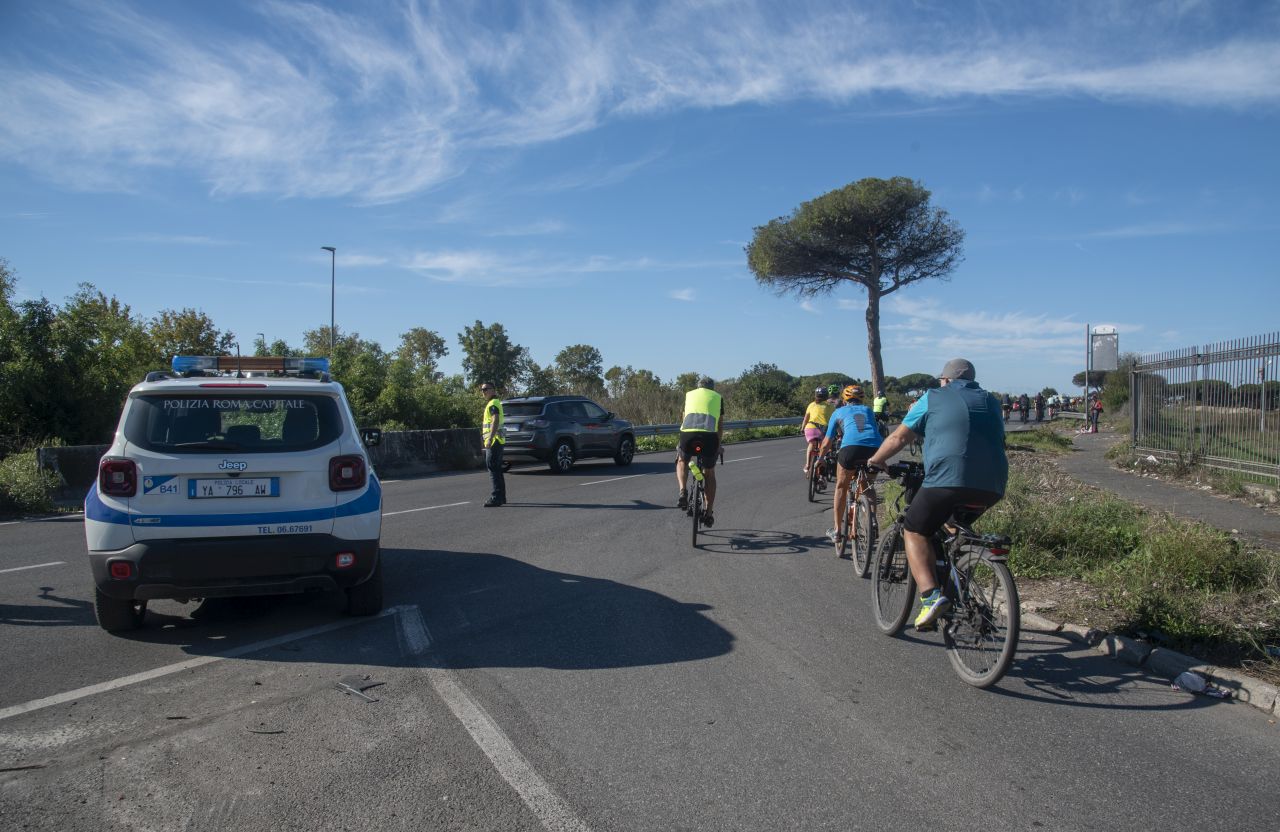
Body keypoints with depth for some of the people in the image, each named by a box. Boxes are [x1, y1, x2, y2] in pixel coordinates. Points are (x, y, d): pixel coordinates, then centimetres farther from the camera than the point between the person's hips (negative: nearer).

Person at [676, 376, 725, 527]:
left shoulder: (689, 394, 28)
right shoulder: (717, 397, 26)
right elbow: (720, 424, 25)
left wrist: (681, 442, 44)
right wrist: (718, 445, 37)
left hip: (688, 434, 0)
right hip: (709, 436, 0)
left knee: (682, 461, 30)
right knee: (709, 473, 19)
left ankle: (683, 492, 6)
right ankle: (708, 513, 17)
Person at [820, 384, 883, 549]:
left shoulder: (839, 412, 26)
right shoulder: (868, 410, 33)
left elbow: (827, 443, 28)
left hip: (851, 447, -2)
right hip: (875, 448, 2)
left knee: (841, 487, 18)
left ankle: (837, 531, 20)